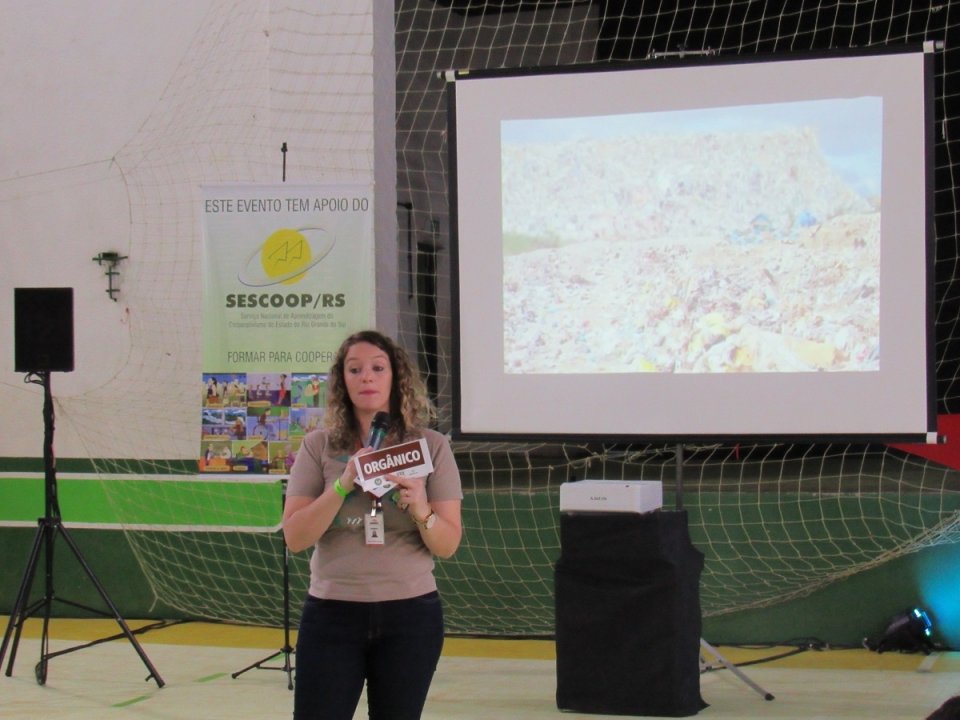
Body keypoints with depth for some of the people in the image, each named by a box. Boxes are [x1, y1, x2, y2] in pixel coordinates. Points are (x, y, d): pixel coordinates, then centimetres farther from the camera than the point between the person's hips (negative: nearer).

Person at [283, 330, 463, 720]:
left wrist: (421, 509, -20)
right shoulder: (318, 446, 1)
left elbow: (448, 545, 0)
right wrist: (343, 485, -18)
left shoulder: (431, 446, 1)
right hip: (331, 614, 0)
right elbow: (294, 538, -5)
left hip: (410, 615, 0)